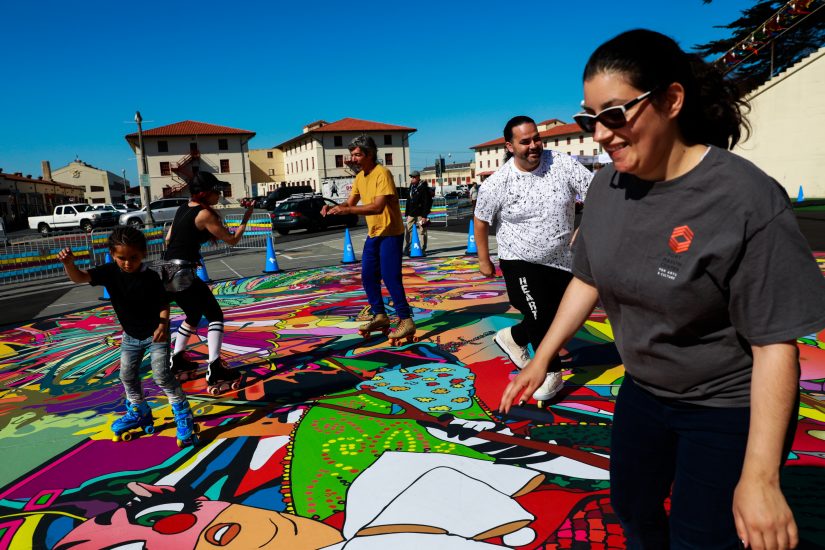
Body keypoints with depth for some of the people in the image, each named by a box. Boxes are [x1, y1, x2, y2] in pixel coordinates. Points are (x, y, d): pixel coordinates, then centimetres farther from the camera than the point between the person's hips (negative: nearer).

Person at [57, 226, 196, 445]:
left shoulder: (151, 277, -21)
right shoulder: (109, 272, -12)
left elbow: (164, 303, -14)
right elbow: (79, 277, -19)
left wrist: (163, 325, -29)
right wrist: (69, 263, -40)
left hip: (155, 333, -6)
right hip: (131, 335, 6)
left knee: (161, 374, -12)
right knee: (127, 375, 14)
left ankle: (182, 413, 4)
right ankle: (139, 412, 35)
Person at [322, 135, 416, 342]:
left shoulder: (382, 173, -18)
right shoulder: (360, 177, 9)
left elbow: (378, 207, -29)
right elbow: (350, 203, 11)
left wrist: (345, 210, -31)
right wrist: (333, 209, -9)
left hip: (390, 233, -9)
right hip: (373, 234, 9)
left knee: (390, 278, -10)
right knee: (368, 277, 11)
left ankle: (406, 320, 1)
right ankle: (380, 316, 23)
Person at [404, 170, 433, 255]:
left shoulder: (423, 187, -10)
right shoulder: (411, 186, 13)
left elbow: (427, 202, -14)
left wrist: (424, 215, -18)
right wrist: (407, 212, 15)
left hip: (420, 213, -7)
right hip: (411, 213, 7)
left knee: (422, 231, 0)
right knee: (408, 230, 5)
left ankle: (422, 250, 6)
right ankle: (405, 249, 9)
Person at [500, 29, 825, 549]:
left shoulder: (747, 200, -26)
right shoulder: (608, 185, -8)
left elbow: (775, 343, -23)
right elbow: (588, 280, 3)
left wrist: (759, 476, -23)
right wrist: (541, 360, 4)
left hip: (730, 409, -5)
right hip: (643, 391, 6)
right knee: (632, 506, 24)